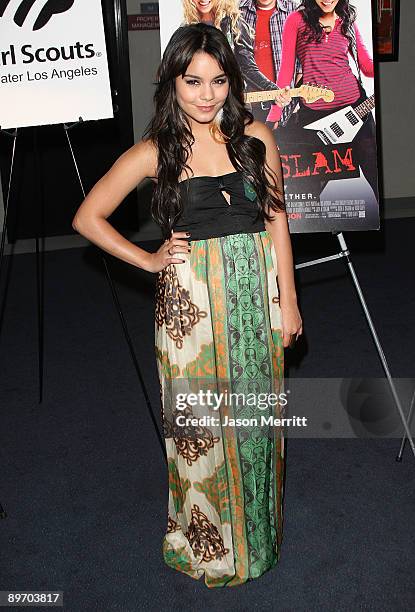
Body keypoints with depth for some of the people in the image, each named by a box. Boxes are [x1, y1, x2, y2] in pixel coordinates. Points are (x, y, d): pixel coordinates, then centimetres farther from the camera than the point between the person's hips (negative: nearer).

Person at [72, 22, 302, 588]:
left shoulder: (255, 137, 1)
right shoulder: (156, 152, -4)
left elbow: (276, 221, 4)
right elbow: (88, 217, 1)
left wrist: (289, 301, 2)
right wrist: (149, 261, -3)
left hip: (258, 289, 2)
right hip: (192, 300, -2)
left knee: (257, 412, 14)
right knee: (204, 421, 8)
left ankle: (258, 529, 39)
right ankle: (211, 545, 32)